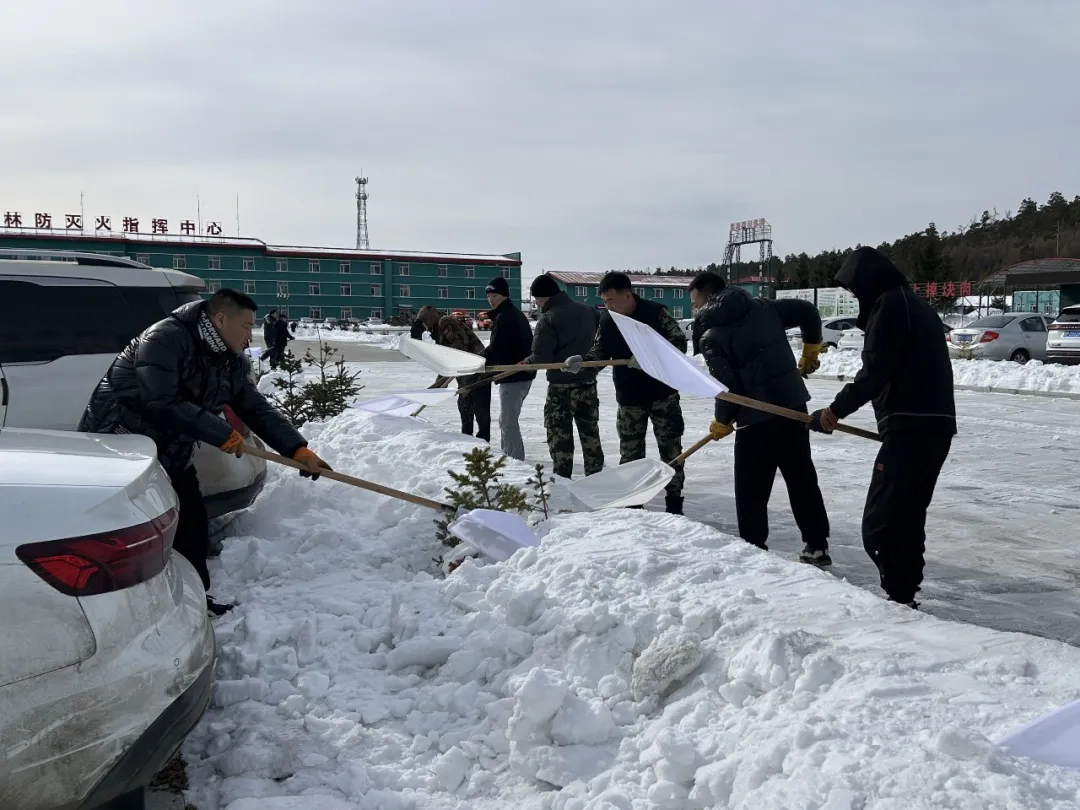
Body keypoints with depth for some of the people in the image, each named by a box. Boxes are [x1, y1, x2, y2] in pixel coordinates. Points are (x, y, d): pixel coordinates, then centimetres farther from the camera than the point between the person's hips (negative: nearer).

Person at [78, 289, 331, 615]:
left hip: (170, 456, 8)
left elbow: (257, 409, 4)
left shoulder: (233, 363, 1)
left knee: (192, 527, 10)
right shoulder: (164, 340, -25)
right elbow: (162, 404, -34)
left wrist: (298, 450, -7)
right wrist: (222, 434, -29)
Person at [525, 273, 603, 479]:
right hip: (588, 384, 6)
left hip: (561, 387, -6)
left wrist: (525, 362, 0)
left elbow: (541, 357, -19)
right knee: (590, 434, 16)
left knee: (560, 437, 2)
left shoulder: (548, 318, -15)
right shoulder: (589, 311, 4)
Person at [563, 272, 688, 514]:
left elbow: (679, 342, -15)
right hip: (629, 398, 3)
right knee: (630, 454, 7)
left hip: (663, 393, -3)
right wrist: (581, 360, -15)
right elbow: (600, 352, 6)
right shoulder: (607, 321, -1)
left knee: (671, 449, 4)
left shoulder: (656, 312, -13)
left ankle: (674, 505, 15)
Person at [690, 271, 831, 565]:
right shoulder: (762, 307, 8)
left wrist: (721, 423, 2)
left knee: (751, 491, 5)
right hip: (794, 404, 7)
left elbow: (728, 387, -16)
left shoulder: (711, 337, -10)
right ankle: (816, 545, 26)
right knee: (802, 478, 17)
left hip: (757, 418, -7)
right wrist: (810, 351, 24)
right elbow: (807, 311, 11)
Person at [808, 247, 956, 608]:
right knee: (908, 516, 19)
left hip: (910, 428, -11)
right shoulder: (916, 305, 23)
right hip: (935, 425, 11)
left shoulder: (889, 303, -8)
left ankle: (900, 596, -10)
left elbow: (875, 372, -17)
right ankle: (904, 595, 27)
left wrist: (836, 410, -10)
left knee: (878, 524, -9)